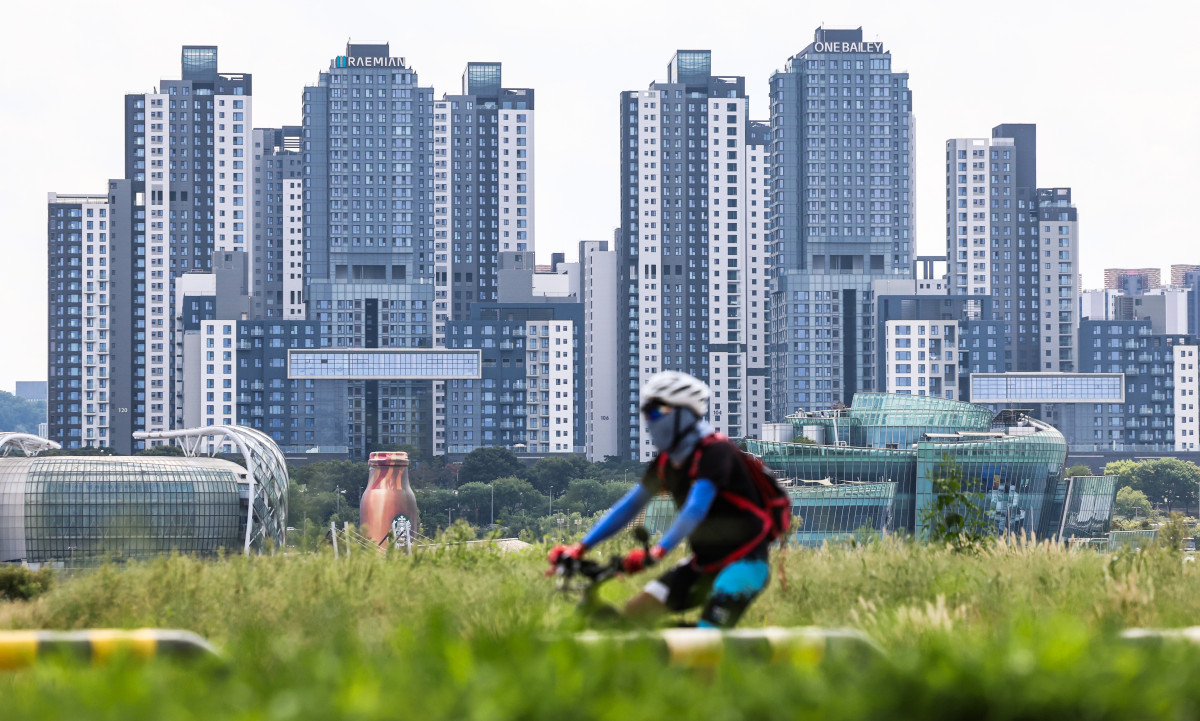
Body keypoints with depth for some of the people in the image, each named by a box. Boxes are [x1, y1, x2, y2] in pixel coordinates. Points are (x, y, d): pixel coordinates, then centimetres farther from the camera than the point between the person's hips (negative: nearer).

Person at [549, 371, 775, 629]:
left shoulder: (715, 452, -18)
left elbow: (696, 509, -32)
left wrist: (656, 552, -45)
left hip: (745, 561, -8)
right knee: (635, 613, -3)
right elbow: (629, 505, 5)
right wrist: (579, 548, -4)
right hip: (704, 563, 8)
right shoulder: (667, 462, 6)